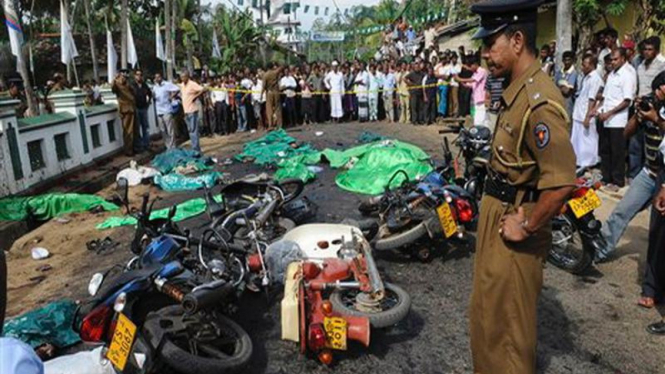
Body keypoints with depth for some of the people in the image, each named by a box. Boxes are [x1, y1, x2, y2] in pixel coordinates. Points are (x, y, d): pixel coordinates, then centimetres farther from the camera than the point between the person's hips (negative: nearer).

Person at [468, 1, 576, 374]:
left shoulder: (539, 100, -24)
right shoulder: (518, 90, 8)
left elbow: (562, 182, -32)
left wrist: (526, 227, -21)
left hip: (512, 225, -10)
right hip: (497, 214, 10)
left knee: (506, 319, 7)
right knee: (489, 311, 25)